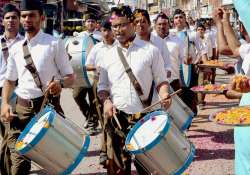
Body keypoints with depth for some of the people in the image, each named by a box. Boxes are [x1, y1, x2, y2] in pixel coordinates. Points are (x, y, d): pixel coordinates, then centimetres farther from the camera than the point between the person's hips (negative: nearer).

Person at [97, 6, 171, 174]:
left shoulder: (150, 50, 0)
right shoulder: (109, 55, 9)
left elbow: (161, 80, 3)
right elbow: (102, 86, 13)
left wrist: (164, 95, -18)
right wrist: (106, 101, -7)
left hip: (145, 117, -2)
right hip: (117, 118, 2)